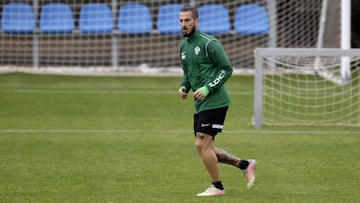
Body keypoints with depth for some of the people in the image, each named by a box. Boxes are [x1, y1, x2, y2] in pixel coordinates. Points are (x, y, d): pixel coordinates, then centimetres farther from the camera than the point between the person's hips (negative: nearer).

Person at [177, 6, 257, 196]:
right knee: (205, 148, 10)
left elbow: (227, 69, -12)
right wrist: (183, 86, 4)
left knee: (202, 144, -11)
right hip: (200, 104, 9)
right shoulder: (183, 46, 13)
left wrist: (207, 88, -20)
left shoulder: (209, 43, -13)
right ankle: (245, 165, 24)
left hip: (214, 101, -9)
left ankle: (217, 187, 3)